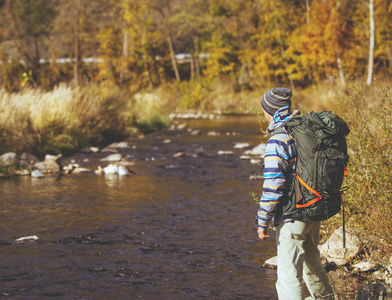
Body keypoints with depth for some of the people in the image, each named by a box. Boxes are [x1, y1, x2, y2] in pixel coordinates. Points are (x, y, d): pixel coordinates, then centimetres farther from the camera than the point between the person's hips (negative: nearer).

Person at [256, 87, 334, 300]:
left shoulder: (278, 140, -18)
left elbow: (273, 185, -21)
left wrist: (263, 222, -13)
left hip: (291, 216, -8)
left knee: (289, 274, -3)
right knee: (312, 263, 26)